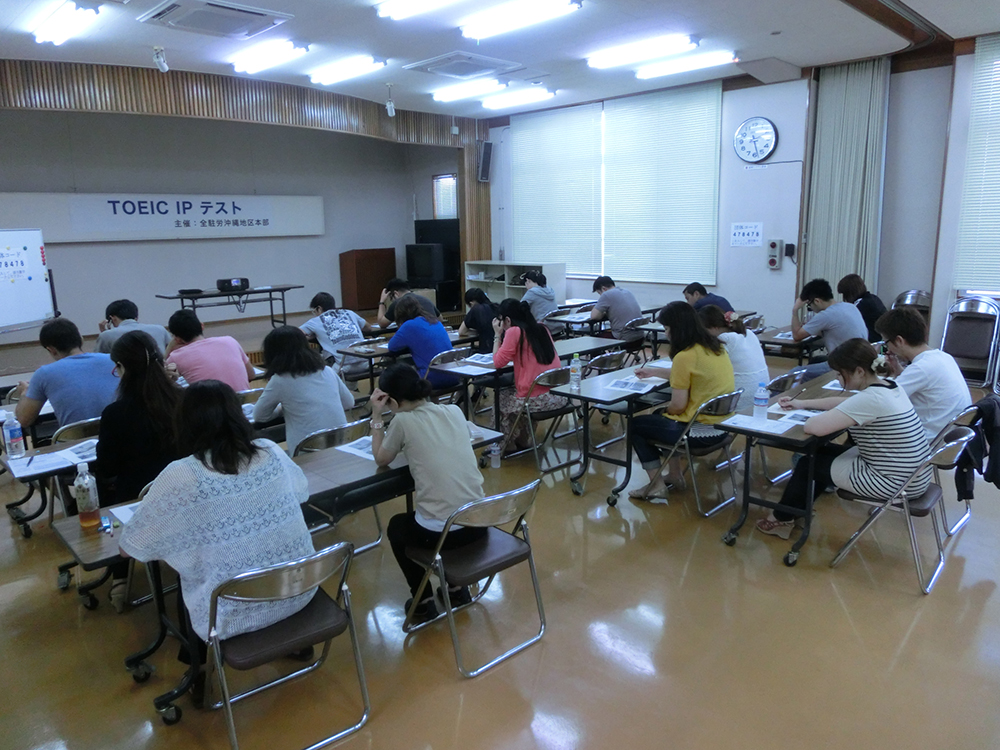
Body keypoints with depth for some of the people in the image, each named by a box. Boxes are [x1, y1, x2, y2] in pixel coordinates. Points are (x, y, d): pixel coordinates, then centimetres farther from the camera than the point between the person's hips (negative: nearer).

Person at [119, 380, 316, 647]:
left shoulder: (179, 475, -16)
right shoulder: (271, 452, -5)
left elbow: (129, 548, -4)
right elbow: (301, 492, 15)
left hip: (235, 614, -3)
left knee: (183, 571, 25)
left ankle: (198, 652, 44)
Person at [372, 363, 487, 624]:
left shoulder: (403, 421, -9)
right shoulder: (454, 411, 5)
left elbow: (381, 459, 8)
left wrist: (377, 416, 10)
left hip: (439, 532, -5)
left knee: (396, 526, 29)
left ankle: (424, 602, 25)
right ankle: (458, 588, 35)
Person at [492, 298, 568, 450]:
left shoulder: (514, 332, -10)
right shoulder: (541, 328, 10)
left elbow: (498, 362, -7)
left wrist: (498, 335, 2)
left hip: (538, 400, -7)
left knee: (499, 399, 22)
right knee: (512, 392, 34)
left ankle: (505, 442, 32)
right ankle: (523, 441, 42)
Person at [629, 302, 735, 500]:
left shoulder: (685, 356, -21)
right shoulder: (716, 347, 5)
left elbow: (678, 406, -18)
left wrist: (665, 409, 5)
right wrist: (656, 372, 29)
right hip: (722, 425, 9)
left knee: (636, 425, 12)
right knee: (662, 417, 32)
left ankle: (657, 486, 13)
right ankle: (675, 476, 34)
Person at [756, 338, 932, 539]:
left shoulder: (871, 398, -27)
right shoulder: (889, 387, 3)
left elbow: (813, 427, -29)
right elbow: (843, 402, 20)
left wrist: (823, 417, -7)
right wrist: (803, 403, 19)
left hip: (894, 482, -9)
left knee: (810, 462, 8)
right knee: (822, 453, 22)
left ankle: (783, 518, 29)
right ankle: (795, 508, 37)